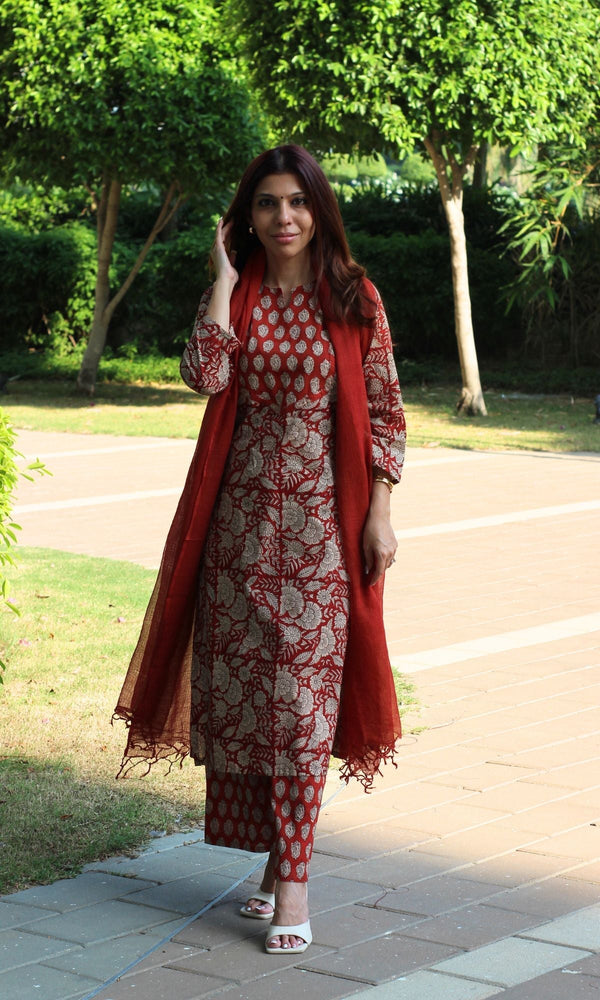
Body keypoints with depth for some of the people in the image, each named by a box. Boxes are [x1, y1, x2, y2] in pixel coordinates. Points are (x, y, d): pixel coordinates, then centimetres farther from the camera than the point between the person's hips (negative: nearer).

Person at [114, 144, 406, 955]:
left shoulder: (354, 300, 2)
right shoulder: (236, 297, 7)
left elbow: (385, 412, 2)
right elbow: (205, 376, -12)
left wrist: (379, 514, -4)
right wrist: (225, 278, -7)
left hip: (321, 521, -3)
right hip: (242, 516, 3)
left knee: (303, 691, -6)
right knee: (241, 684, 4)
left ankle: (292, 880, -5)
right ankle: (278, 854, 18)